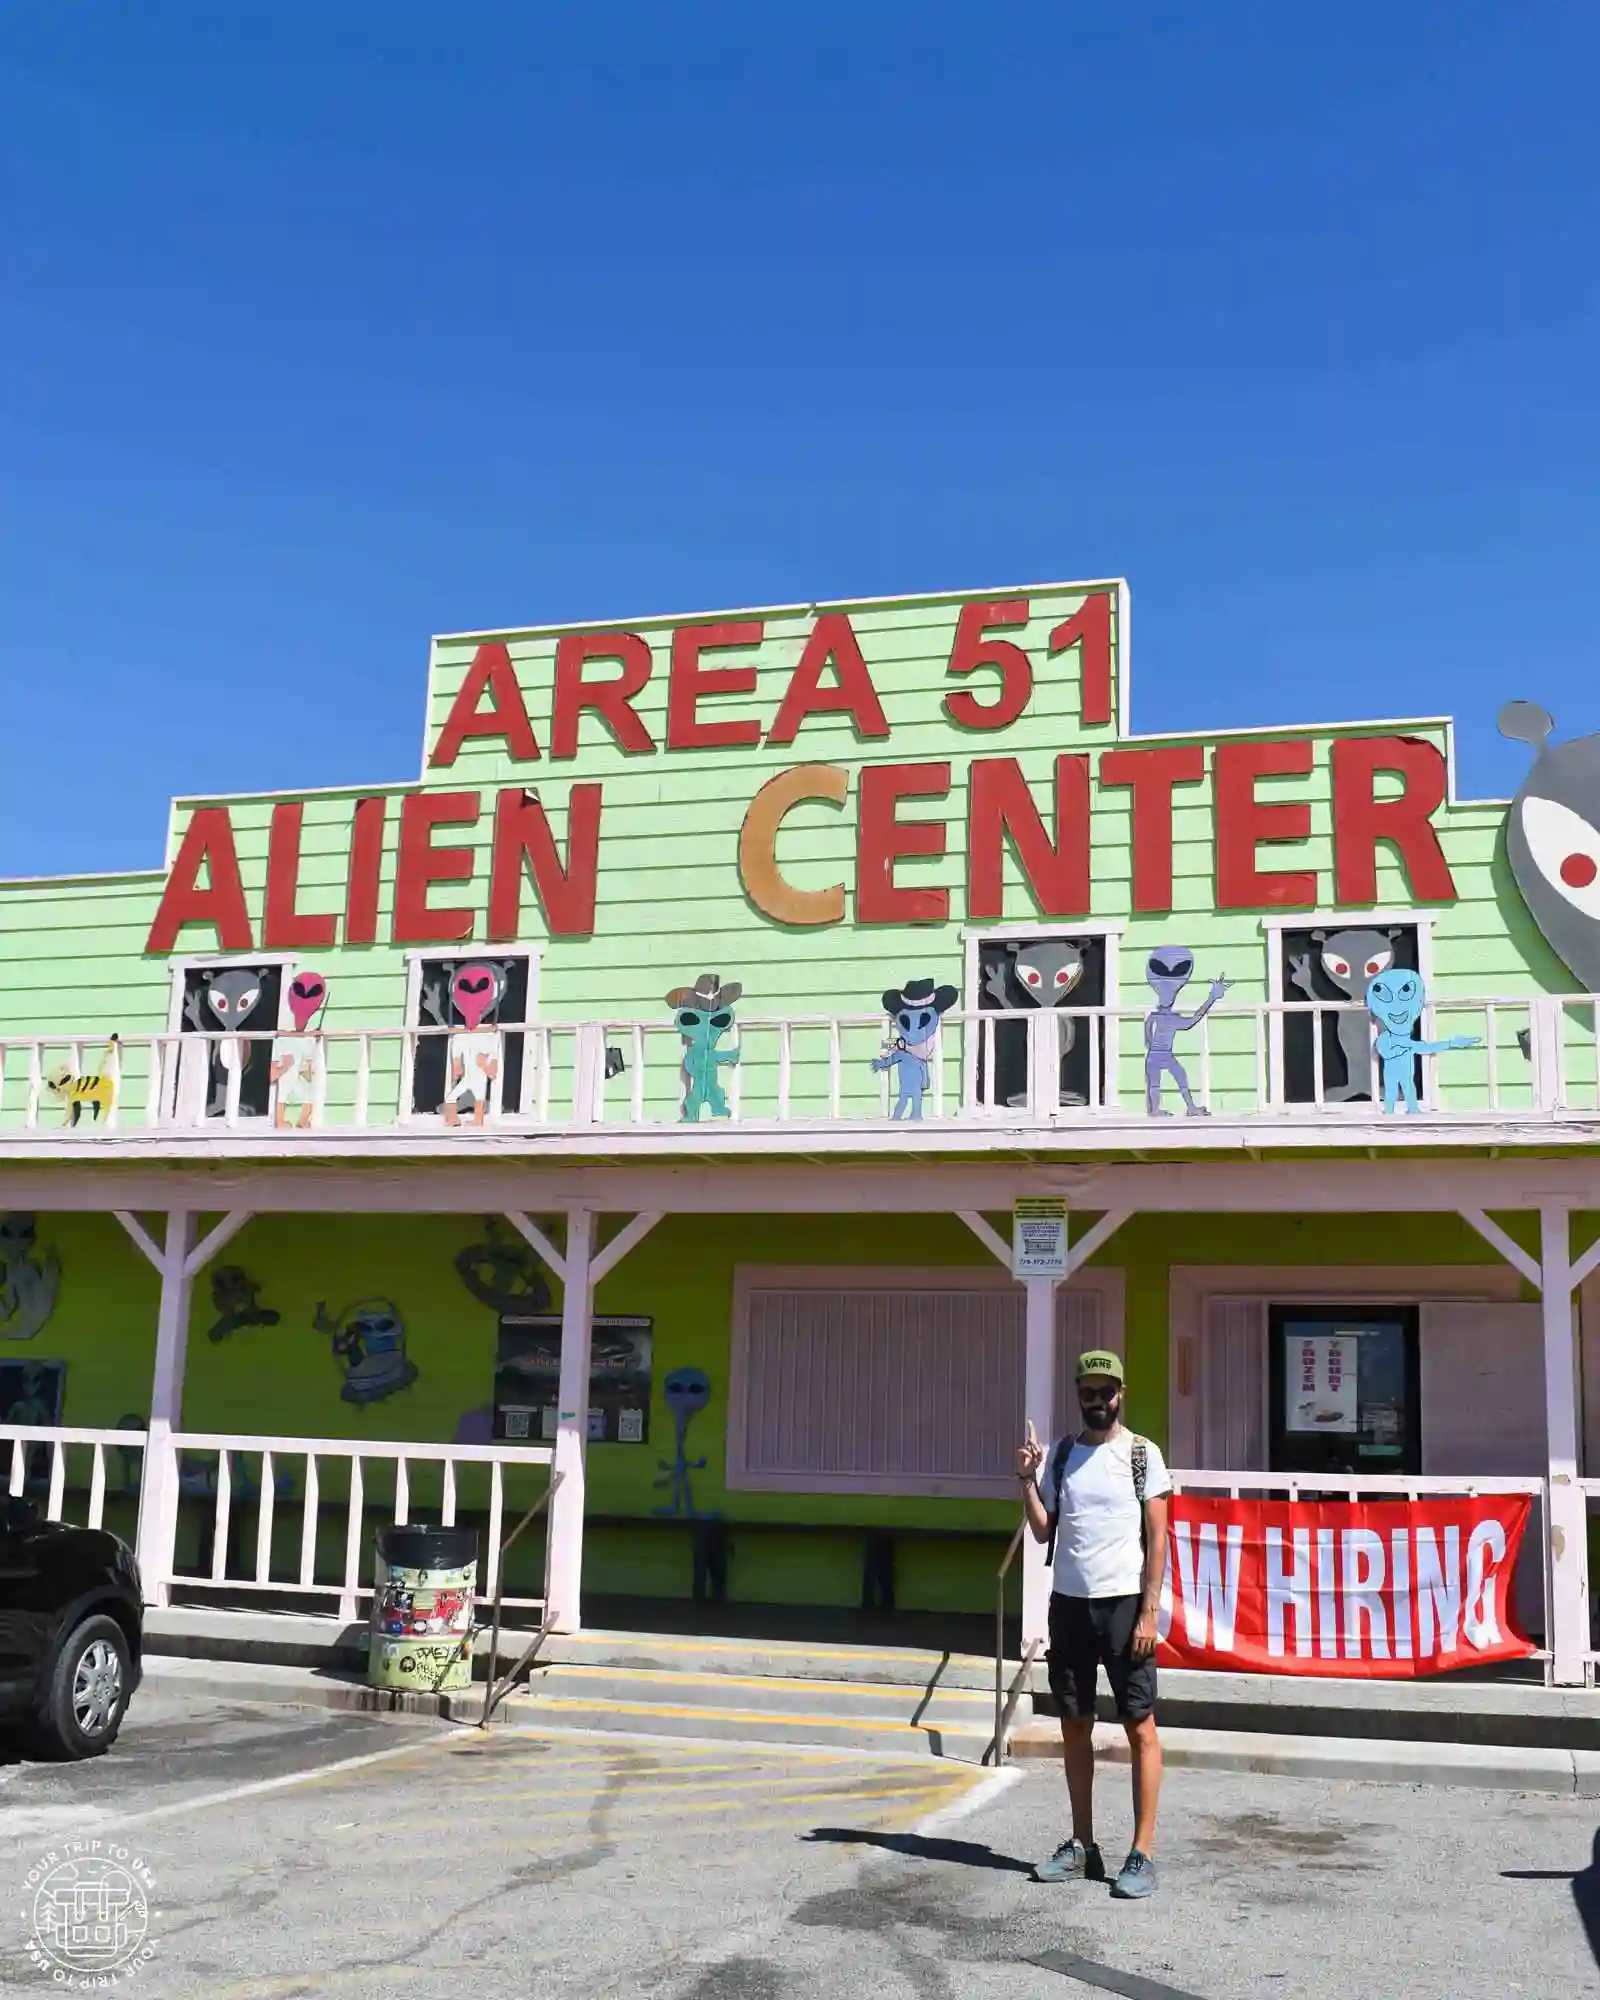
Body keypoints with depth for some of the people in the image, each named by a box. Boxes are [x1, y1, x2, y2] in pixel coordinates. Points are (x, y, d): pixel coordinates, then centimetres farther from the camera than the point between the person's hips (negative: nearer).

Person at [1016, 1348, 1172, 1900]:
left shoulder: (1142, 1454, -1)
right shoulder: (1059, 1455, 9)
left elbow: (1156, 1537, -3)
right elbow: (1043, 1531, 9)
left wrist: (1149, 1612, -10)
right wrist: (1027, 1481, -6)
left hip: (1124, 1604, -4)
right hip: (1069, 1603, 4)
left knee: (1140, 1727, -3)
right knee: (1074, 1726, 10)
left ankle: (1143, 1853, 1)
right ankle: (1082, 1845, 19)